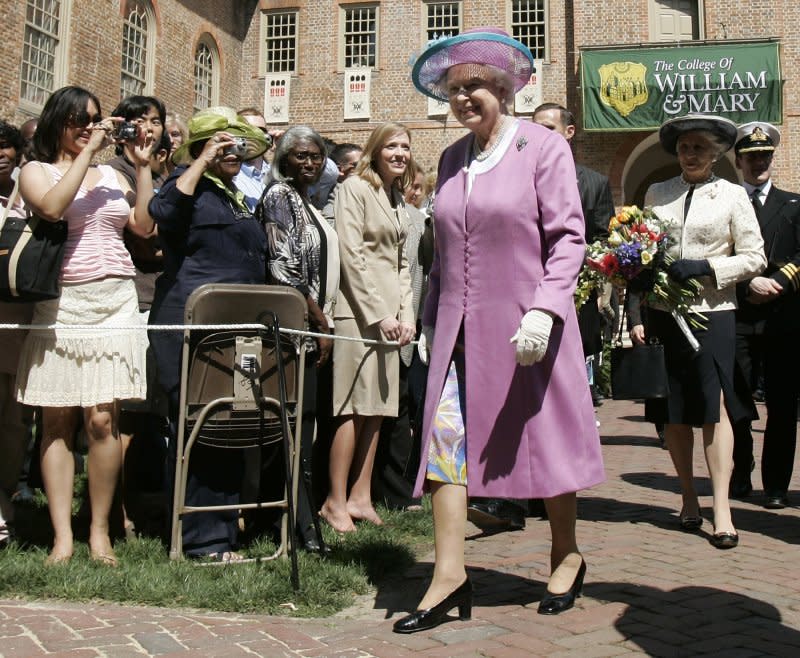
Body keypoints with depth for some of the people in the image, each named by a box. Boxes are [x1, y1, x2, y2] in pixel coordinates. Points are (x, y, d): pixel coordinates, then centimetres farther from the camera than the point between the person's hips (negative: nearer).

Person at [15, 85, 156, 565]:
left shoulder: (111, 175, 19)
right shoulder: (37, 170, 9)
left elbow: (145, 227, 8)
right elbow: (51, 206, -14)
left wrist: (143, 166, 7)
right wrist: (87, 152, -9)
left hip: (115, 302, 2)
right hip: (60, 304, -2)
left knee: (102, 418, -7)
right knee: (58, 421, -2)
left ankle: (100, 531, 1)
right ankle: (63, 536, 2)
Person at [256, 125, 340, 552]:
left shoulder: (306, 201, 20)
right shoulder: (279, 196, -7)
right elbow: (285, 271, -15)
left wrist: (322, 322, 14)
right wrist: (321, 324, -11)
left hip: (309, 330, 9)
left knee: (302, 425, 9)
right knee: (297, 426, -8)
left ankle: (302, 519, 15)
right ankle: (303, 525, -3)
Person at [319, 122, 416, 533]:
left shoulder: (398, 199, 20)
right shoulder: (355, 189, -4)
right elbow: (352, 256, -12)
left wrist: (406, 314, 7)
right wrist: (379, 314, -15)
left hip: (389, 313, 8)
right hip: (359, 311, -7)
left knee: (378, 409, 6)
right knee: (355, 408, -7)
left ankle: (360, 497, 12)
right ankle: (335, 502, 0)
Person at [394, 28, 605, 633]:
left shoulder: (544, 147, -3)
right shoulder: (452, 159, 14)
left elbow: (568, 236, -9)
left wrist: (545, 310, -20)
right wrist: (432, 318, 16)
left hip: (525, 327, -5)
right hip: (461, 329, 5)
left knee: (545, 439, 7)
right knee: (445, 437, -4)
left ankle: (567, 556, 27)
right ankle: (450, 575, 3)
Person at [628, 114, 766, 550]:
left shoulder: (733, 196, 5)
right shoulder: (656, 194, 12)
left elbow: (754, 258, 3)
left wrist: (705, 267, -12)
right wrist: (637, 315, 5)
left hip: (711, 313, -3)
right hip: (662, 313, 3)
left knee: (713, 406, -10)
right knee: (673, 411, 6)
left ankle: (721, 508, -6)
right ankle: (688, 498, 19)